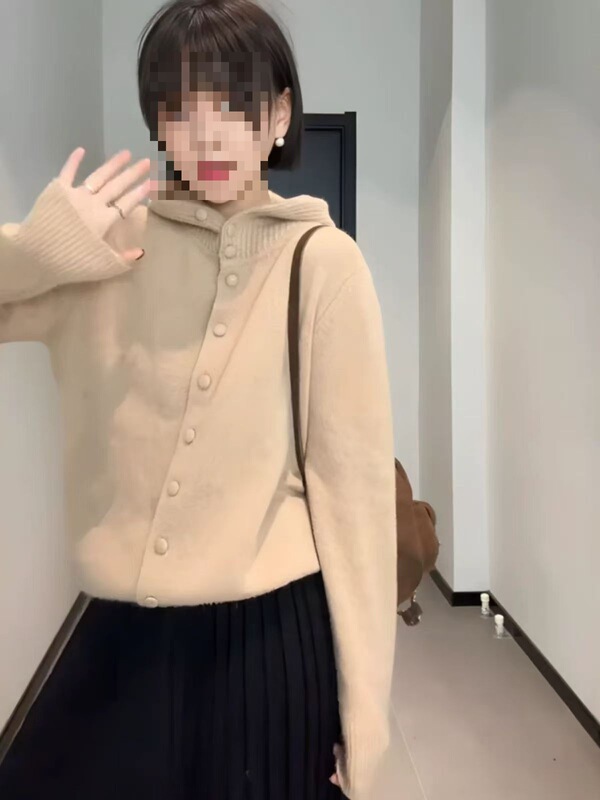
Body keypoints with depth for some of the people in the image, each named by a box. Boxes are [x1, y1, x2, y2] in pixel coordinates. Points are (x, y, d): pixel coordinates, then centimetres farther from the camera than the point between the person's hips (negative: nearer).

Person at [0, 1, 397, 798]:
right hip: (122, 635, 3)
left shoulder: (322, 262, -9)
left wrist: (361, 703, -5)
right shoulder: (110, 238, 1)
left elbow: (354, 479, -8)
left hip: (270, 637, -3)